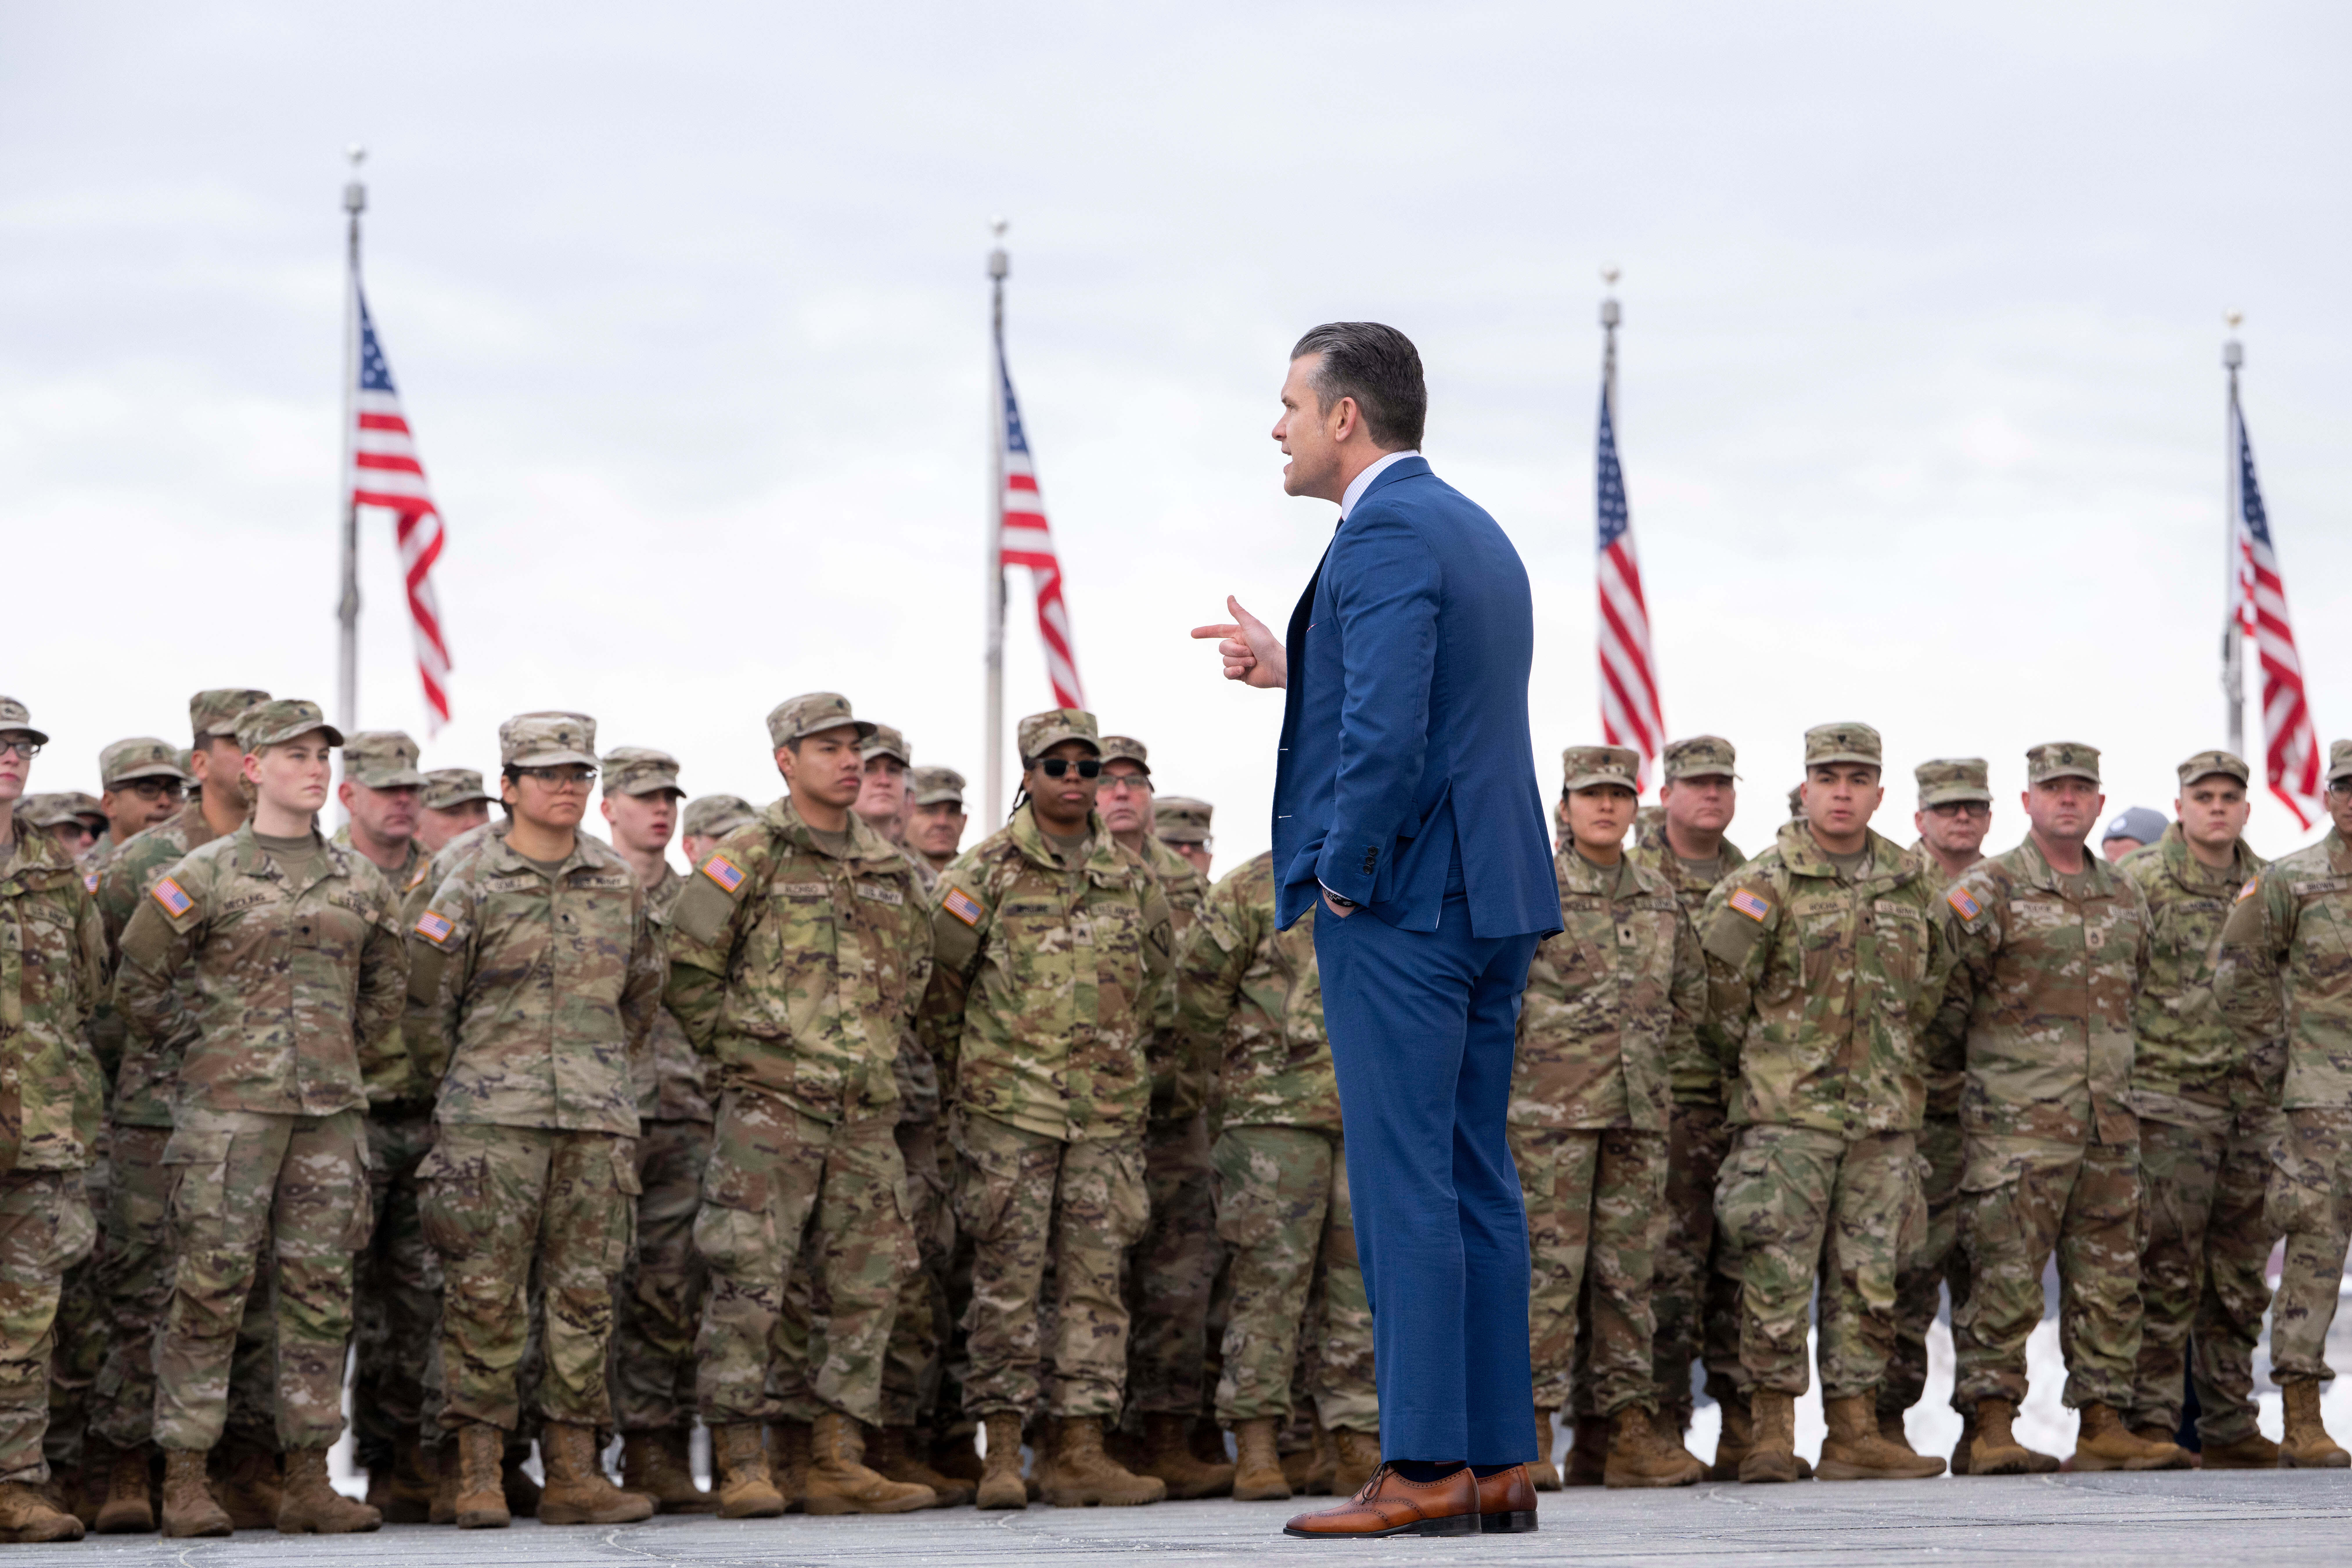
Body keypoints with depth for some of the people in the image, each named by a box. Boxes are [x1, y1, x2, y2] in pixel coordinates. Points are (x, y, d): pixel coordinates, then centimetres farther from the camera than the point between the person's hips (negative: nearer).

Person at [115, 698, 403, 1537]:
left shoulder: (360, 881, 12)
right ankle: (185, 1481, -2)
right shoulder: (206, 875, -2)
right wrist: (198, 1048, 4)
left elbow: (385, 986, 24)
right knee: (211, 1286, -6)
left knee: (320, 1289, 3)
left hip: (330, 1113, 4)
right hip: (229, 1110, -4)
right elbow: (140, 979, 2)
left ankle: (309, 1482, 8)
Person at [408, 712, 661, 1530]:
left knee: (585, 1293, 2)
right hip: (492, 1122, -4)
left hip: (597, 1122, 4)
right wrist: (464, 1078, 9)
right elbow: (427, 999, 2)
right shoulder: (470, 886, -3)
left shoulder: (619, 884, 10)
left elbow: (642, 992, 24)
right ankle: (478, 1473, 0)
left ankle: (574, 1473, 6)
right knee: (484, 1293, -5)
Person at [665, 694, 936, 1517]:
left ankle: (835, 1460, 11)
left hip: (867, 1111, 6)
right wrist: (737, 1048, -2)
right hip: (770, 1107, -6)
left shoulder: (891, 868, 14)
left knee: (866, 1284, 5)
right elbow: (688, 970, -3)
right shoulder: (746, 858, -3)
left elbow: (915, 970, 27)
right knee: (749, 1283, -8)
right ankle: (740, 1463, -4)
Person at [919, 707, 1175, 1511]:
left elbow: (1156, 981, 24)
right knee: (1008, 1281, -4)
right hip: (1009, 1110, -4)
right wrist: (966, 1072, 7)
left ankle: (1079, 1449, 6)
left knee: (1095, 1281, 3)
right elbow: (939, 981, 3)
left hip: (1109, 1113, 4)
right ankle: (1002, 1451, -2)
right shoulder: (986, 870, 0)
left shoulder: (1133, 880, 12)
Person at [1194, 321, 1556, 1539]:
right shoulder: (1479, 533, 17)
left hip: (1401, 901, -10)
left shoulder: (1384, 537, -14)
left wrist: (1346, 877, -13)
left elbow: (1389, 729, -24)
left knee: (1403, 1184, -7)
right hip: (1495, 898, 10)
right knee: (1476, 1176, 10)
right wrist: (1291, 669, 19)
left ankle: (1426, 1469, -6)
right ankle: (1501, 1461, 11)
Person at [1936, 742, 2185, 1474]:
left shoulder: (2126, 898, 17)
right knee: (2005, 1274, -9)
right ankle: (1989, 1428, -7)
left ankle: (2104, 1425, 10)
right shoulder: (1988, 889, -2)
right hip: (2017, 1119, -6)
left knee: (2110, 1277, 6)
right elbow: (1946, 993, -2)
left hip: (2111, 1122, 6)